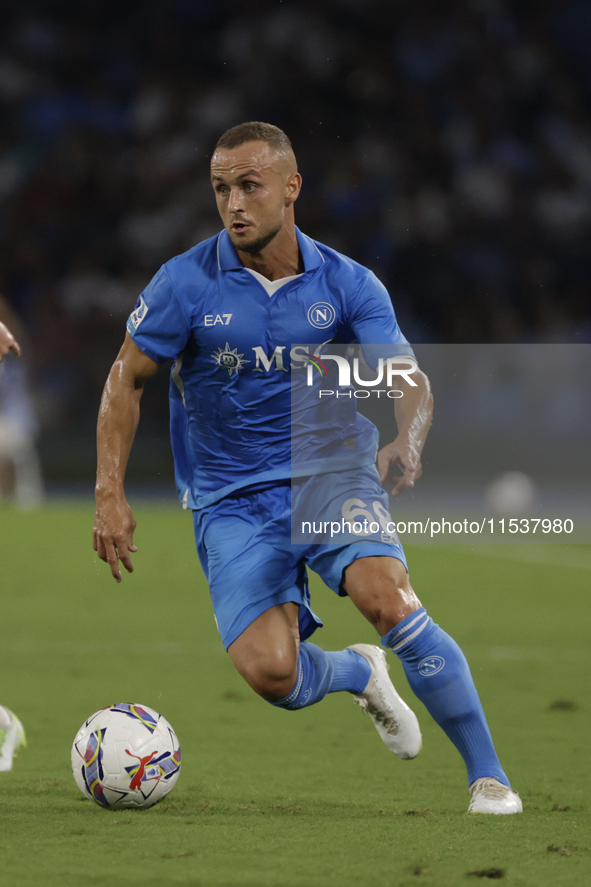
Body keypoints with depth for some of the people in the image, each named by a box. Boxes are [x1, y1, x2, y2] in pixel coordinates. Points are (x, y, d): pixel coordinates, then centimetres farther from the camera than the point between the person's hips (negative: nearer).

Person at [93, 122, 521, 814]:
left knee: (384, 596, -30)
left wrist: (406, 442, -30)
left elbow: (409, 380, -7)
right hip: (231, 502, 0)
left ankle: (488, 775, -18)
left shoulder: (347, 284, -3)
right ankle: (357, 673, 19)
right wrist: (110, 492, -7)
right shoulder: (186, 283, -6)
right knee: (269, 672, -20)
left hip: (331, 472, 0)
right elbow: (128, 377, 2)